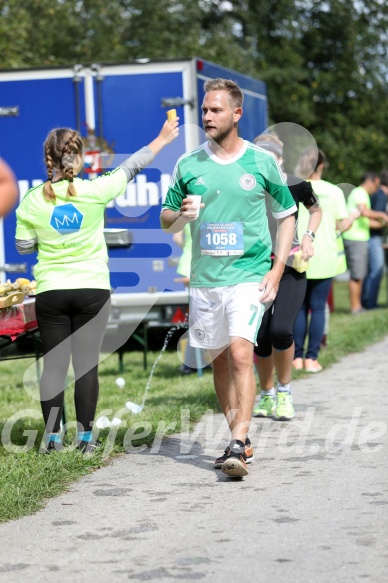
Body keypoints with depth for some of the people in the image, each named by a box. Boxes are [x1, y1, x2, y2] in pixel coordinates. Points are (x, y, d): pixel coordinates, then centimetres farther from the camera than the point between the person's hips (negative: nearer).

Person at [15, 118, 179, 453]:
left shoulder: (32, 201, -5)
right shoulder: (94, 192, -8)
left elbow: (23, 246, 4)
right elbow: (130, 168, 6)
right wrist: (162, 139, 20)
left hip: (50, 293, 1)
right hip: (92, 290, -1)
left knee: (53, 365, 5)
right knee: (86, 364, 4)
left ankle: (53, 437, 6)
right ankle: (86, 437, 7)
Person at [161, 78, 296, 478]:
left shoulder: (262, 162, 0)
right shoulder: (188, 165, 5)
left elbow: (287, 215, 8)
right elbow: (166, 220, 13)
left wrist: (276, 270, -2)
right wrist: (181, 215, -11)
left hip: (249, 276, -4)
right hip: (204, 278, 4)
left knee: (240, 353, -18)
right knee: (219, 359, 11)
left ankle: (237, 447, -19)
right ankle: (239, 436, 25)